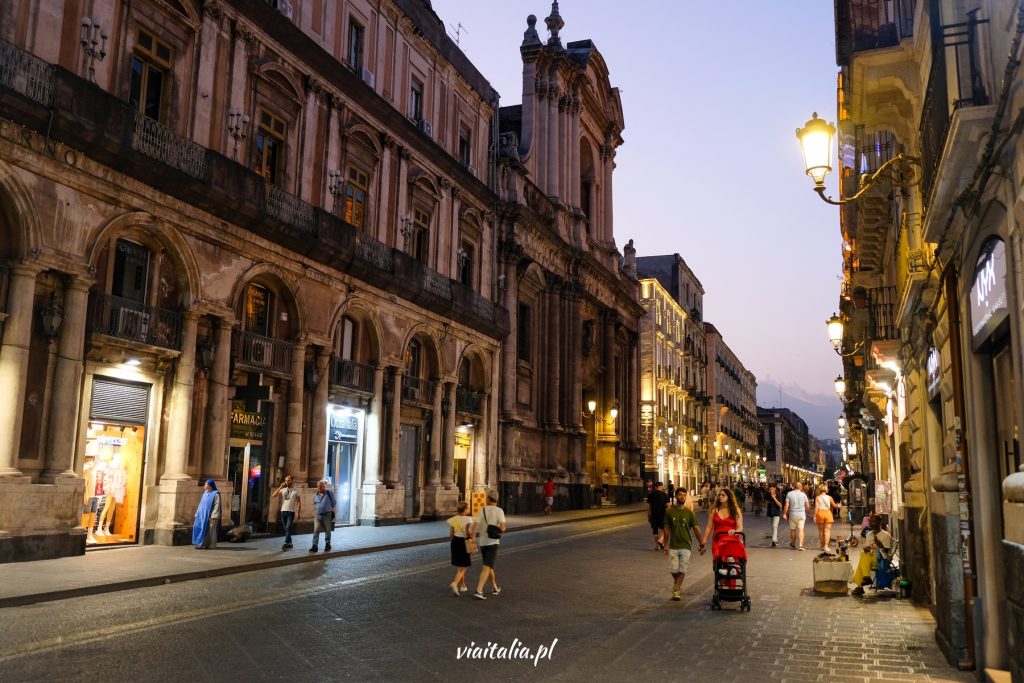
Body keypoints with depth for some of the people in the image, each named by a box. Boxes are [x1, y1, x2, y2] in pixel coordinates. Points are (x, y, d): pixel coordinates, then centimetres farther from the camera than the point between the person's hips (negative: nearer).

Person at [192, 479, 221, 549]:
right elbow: (201, 504, 19)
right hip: (202, 515, 8)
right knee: (200, 528, 4)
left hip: (210, 516, -7)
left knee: (209, 530, -3)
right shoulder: (205, 493, 15)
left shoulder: (216, 494, -9)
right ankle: (202, 544, 11)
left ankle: (210, 545, 4)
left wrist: (213, 517, -20)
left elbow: (217, 506, -13)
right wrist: (197, 514, 13)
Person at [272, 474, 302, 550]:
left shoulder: (296, 490, 0)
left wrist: (298, 513, -8)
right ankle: (289, 543, 19)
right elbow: (273, 496, -4)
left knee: (288, 528, -14)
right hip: (283, 511, 5)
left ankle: (286, 544, -21)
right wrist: (280, 487, -10)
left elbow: (299, 502, -1)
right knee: (286, 529, 10)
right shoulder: (283, 490, 9)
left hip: (291, 512, -5)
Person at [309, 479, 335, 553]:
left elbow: (333, 503, 8)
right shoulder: (315, 495, 5)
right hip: (317, 515, 2)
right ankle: (315, 546, -8)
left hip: (327, 515, -2)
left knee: (327, 530, 8)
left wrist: (331, 510, 13)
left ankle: (327, 545, 21)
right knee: (316, 530, -6)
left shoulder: (330, 494, -6)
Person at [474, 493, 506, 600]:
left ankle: (495, 588, 33)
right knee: (487, 567, -6)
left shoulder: (482, 510, 4)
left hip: (482, 542, 4)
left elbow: (476, 526, -7)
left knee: (489, 566, 20)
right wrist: (503, 529, 7)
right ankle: (479, 591, -17)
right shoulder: (499, 510, -5)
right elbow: (502, 527, -16)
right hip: (492, 542, -4)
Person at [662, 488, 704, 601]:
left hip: (686, 546, -1)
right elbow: (667, 528, 6)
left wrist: (702, 544, 1)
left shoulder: (689, 513, -2)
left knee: (682, 571, -3)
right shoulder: (670, 512, 0)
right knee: (674, 570, 2)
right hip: (673, 546, 1)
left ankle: (676, 590, 5)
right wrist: (665, 544, 4)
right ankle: (678, 585, 30)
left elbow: (696, 529, 1)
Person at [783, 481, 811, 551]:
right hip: (802, 514, 0)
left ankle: (793, 544, 29)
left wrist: (784, 514, -2)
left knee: (793, 529, 14)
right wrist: (807, 513, 18)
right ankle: (800, 545, -10)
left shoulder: (789, 494, -4)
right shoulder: (803, 494, -1)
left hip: (793, 514, 0)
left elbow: (786, 505, -8)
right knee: (801, 529, 1)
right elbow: (807, 506, 2)